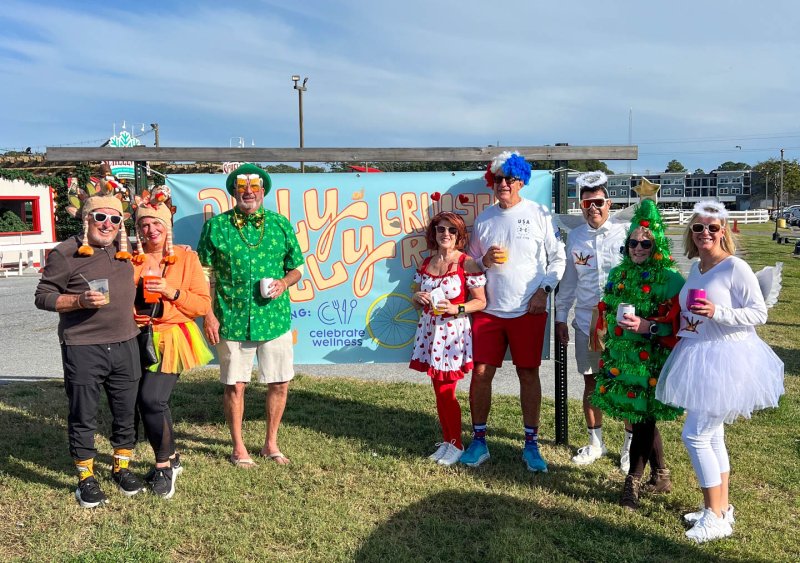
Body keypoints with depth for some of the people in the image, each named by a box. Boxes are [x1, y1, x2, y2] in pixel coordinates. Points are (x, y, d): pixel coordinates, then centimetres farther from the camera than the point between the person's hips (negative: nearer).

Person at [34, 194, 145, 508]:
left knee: (126, 412, 13)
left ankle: (122, 467, 31)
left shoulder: (125, 250, 12)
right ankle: (86, 478, 21)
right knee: (83, 417, 6)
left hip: (125, 345, 5)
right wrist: (80, 300, -19)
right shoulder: (66, 253, -6)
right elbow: (42, 297, -6)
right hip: (82, 349, -5)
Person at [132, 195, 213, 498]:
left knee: (152, 399, -17)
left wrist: (172, 292, -15)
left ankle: (164, 464, 4)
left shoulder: (186, 258, 0)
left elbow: (203, 304, -3)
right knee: (146, 402, 7)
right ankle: (170, 459, 30)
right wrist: (131, 315, -5)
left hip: (172, 339, -4)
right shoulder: (132, 260, 7)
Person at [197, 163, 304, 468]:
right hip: (231, 321, -2)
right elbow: (205, 274, 2)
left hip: (274, 319, 2)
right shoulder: (215, 225, 1)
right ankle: (238, 448, 24)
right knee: (234, 385, 6)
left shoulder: (280, 224, 6)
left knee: (280, 383, 8)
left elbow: (296, 268, 12)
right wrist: (208, 314, -5)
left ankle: (271, 443, 27)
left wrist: (284, 282, -9)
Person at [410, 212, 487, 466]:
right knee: (438, 391, 11)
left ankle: (456, 445, 15)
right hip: (429, 330, 5)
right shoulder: (426, 263, 9)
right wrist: (417, 298, -5)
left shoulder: (467, 263, -7)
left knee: (446, 391, -2)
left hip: (453, 332, -5)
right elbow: (418, 301, 17)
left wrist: (457, 308, -21)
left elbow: (481, 302, -6)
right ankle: (446, 440, 25)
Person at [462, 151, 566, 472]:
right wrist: (485, 261, -7)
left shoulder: (539, 214, 1)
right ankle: (478, 441, 16)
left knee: (528, 374, 4)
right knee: (481, 373, 1)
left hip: (529, 310, -2)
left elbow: (558, 257, 3)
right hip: (489, 309, 2)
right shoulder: (483, 219, 9)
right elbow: (471, 261, 15)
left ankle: (531, 444, 17)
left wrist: (544, 289, -8)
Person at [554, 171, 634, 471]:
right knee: (591, 383, 12)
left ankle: (629, 446, 22)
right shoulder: (575, 237, 8)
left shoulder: (627, 232, -5)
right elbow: (568, 280, 15)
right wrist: (560, 317, 16)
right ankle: (595, 443, 29)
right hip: (586, 321, 4)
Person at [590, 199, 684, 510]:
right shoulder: (618, 275, 11)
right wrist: (605, 351, 19)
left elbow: (675, 323, -12)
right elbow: (606, 315, 19)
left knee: (642, 416, -4)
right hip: (621, 357, 6)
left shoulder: (671, 280, -8)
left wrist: (647, 326, -26)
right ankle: (660, 475, 29)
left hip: (652, 359, -6)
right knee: (641, 416, 13)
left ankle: (633, 481, 10)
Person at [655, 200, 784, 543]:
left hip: (726, 360, -8)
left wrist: (717, 313, -26)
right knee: (712, 435, 15)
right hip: (699, 358, 8)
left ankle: (715, 517, 6)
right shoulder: (695, 267, 9)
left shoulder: (735, 267, -15)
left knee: (695, 434, -7)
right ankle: (721, 508, 29)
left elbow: (759, 313, -15)